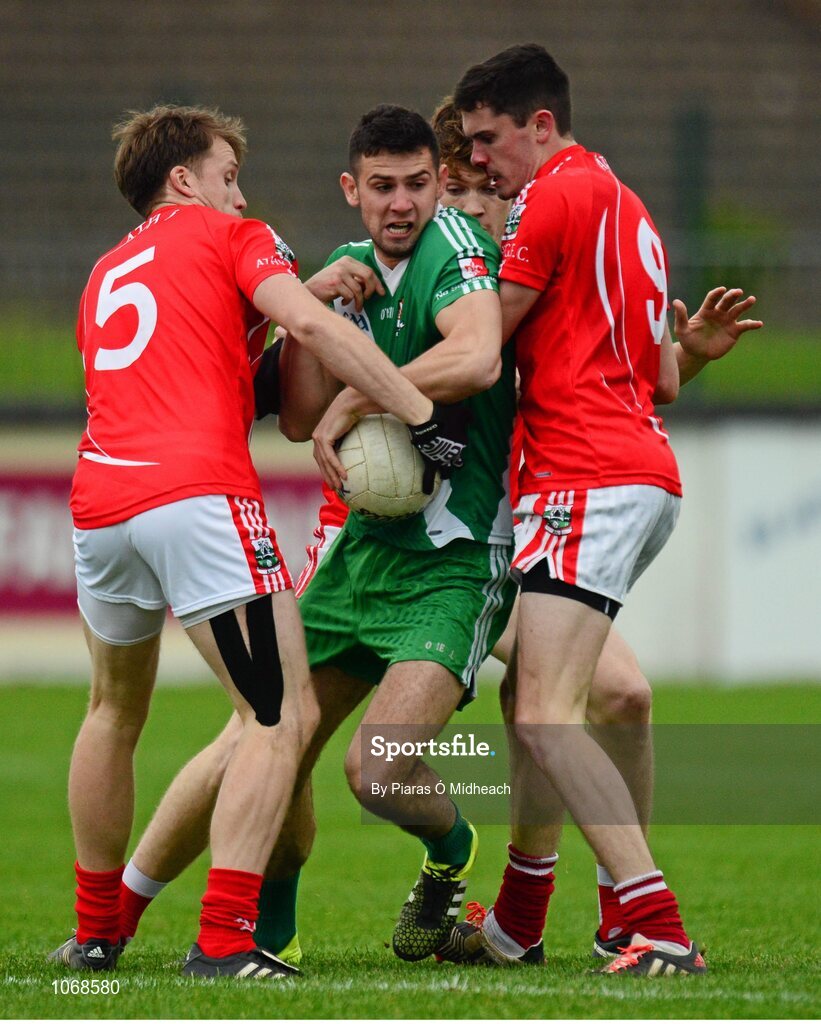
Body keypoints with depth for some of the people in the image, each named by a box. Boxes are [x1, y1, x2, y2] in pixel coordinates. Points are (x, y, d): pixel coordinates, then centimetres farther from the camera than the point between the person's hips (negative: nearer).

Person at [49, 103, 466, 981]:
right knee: (282, 718, -5)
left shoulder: (103, 276, 29)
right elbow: (309, 325, -6)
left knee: (115, 710, 26)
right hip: (201, 493, -7)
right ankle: (223, 937, -17)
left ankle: (96, 929, 30)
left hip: (99, 500, 7)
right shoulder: (231, 239, 11)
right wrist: (422, 415, -4)